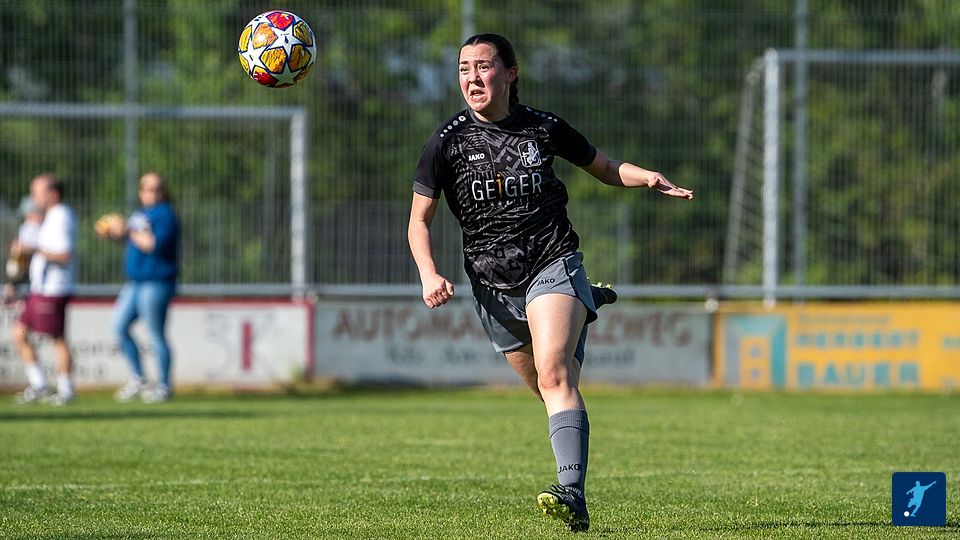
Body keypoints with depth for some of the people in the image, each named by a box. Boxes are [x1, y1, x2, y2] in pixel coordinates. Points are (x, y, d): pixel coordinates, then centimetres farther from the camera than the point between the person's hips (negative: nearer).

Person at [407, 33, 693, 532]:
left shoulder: (543, 128, 1)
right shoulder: (447, 141, -1)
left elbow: (604, 167, 17)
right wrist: (429, 275, -14)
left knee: (554, 374, -24)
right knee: (548, 390, 11)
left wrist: (649, 178, -4)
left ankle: (572, 496, -35)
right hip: (494, 285, 2)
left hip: (553, 264, -2)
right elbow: (419, 221, 3)